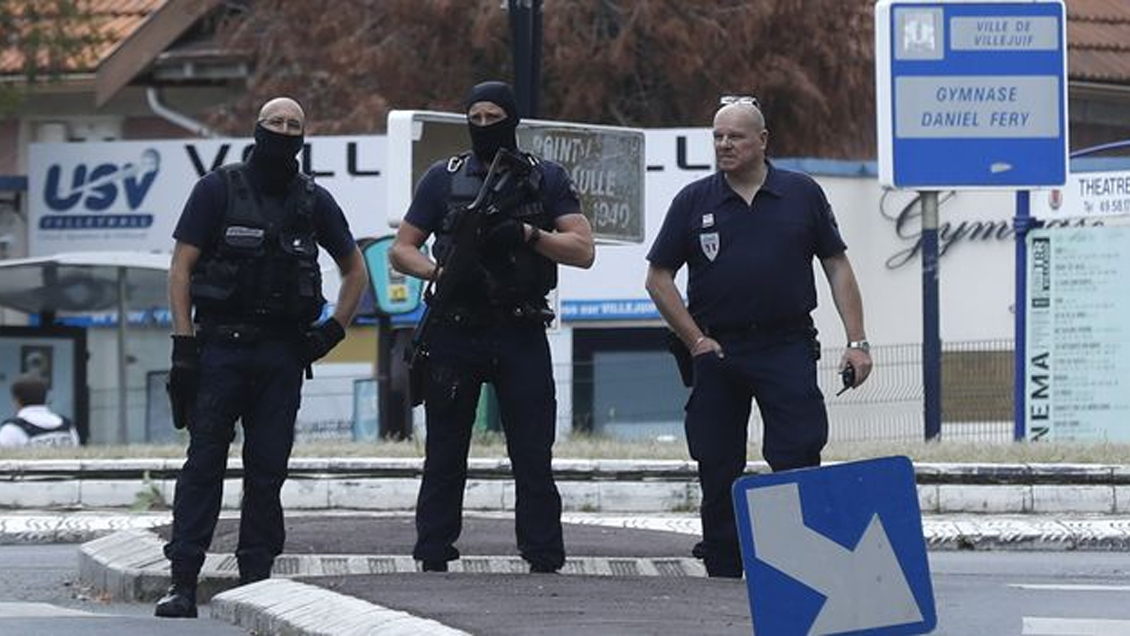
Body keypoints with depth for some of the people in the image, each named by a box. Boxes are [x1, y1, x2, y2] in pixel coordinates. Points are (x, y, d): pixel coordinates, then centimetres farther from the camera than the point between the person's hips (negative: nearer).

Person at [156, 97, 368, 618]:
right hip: (221, 345, -3)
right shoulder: (218, 189, 1)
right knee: (203, 462, -6)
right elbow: (182, 267, -1)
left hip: (283, 354, 3)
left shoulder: (314, 201, 10)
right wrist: (184, 342, -9)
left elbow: (355, 269, 22)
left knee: (268, 468, 3)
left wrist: (334, 330, 9)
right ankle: (182, 582, -8)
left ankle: (256, 577, 8)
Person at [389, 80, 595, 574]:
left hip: (522, 335, -1)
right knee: (444, 458, 5)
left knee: (534, 458, -2)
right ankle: (432, 562, 9)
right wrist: (438, 273, -12)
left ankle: (545, 563, 0)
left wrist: (527, 234, -16)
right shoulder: (444, 179, 8)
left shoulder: (547, 180, 7)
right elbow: (401, 250, 8)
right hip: (456, 334, 1)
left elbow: (583, 251, -1)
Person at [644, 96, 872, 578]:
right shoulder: (694, 202, 6)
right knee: (718, 471, 5)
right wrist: (696, 341, -1)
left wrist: (856, 342, 0)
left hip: (787, 346, -2)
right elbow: (658, 279, 8)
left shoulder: (801, 194, 6)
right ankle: (723, 572, 14)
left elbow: (837, 267, 8)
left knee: (798, 459, -11)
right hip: (717, 352, 2)